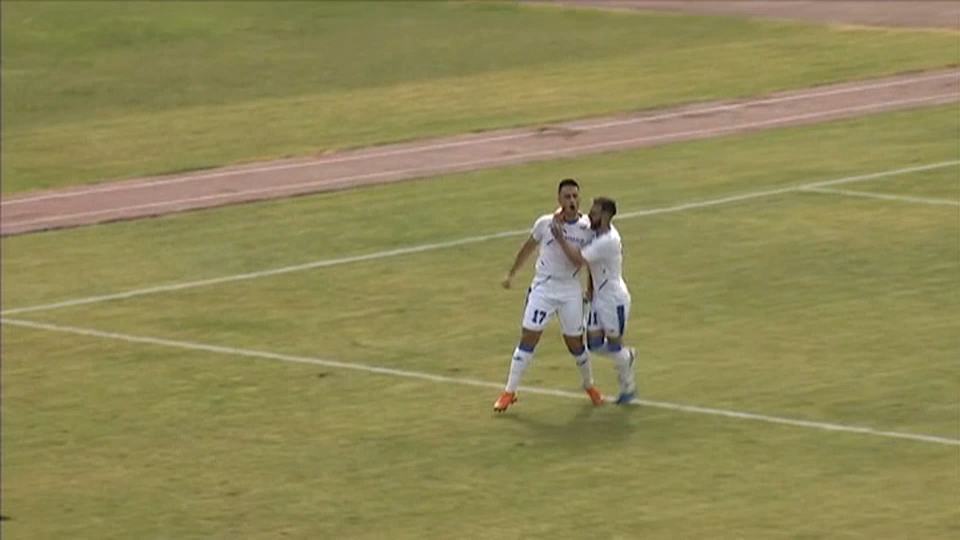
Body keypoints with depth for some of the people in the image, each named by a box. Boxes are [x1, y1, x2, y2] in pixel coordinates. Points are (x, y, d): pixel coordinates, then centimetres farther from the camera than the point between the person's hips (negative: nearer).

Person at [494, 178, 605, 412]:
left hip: (571, 291, 1)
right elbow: (528, 247, 10)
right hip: (543, 288, -1)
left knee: (575, 343, 8)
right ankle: (509, 392, 0)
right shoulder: (545, 223, -7)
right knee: (528, 339, -5)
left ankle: (589, 386, 33)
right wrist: (511, 274, 16)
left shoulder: (588, 228, -6)